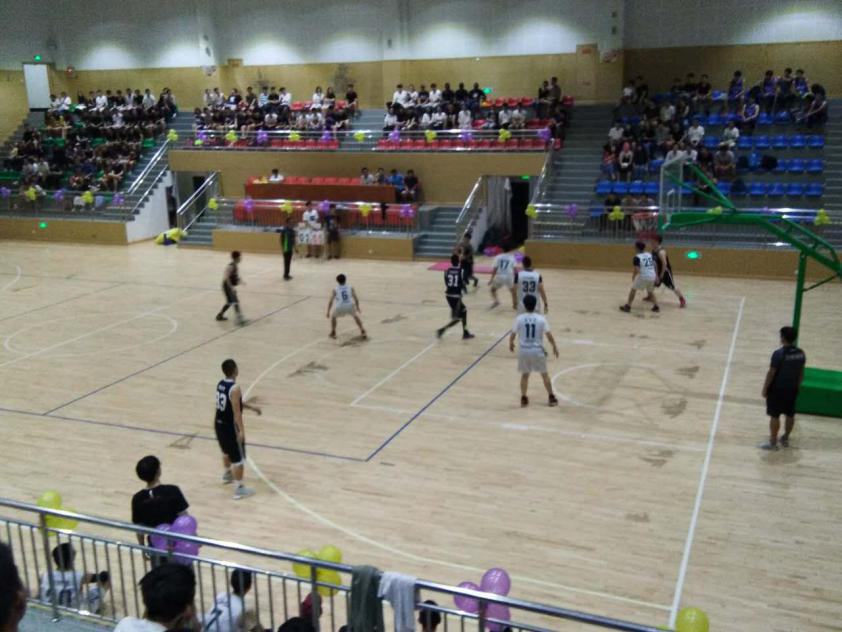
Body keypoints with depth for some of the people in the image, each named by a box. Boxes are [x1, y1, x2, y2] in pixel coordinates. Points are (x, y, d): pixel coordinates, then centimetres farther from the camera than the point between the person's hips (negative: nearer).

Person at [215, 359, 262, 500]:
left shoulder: (220, 384, 4)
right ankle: (239, 489, 4)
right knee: (238, 458, 0)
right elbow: (236, 411, -23)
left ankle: (227, 474, 52)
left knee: (227, 451, 31)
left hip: (219, 424, 9)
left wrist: (250, 406, 22)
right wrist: (241, 430, -20)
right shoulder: (234, 388, -23)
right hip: (230, 427, -9)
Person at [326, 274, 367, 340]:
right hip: (350, 307, 1)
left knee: (333, 316, 31)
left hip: (339, 307, -1)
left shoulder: (335, 290, 15)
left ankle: (333, 333, 26)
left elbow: (330, 301, 10)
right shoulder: (351, 288, 17)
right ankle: (362, 331, 24)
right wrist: (357, 307, 31)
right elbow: (356, 299, 15)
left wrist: (328, 312, 18)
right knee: (356, 315, 32)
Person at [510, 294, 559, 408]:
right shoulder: (541, 319, -8)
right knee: (544, 374, 16)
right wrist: (555, 347, 9)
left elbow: (513, 335, -1)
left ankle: (523, 398, 16)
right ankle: (552, 398, 20)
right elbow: (549, 335, -6)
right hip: (538, 350, 0)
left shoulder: (519, 318, -7)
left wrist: (511, 344, 20)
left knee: (525, 375, 17)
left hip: (524, 350, 0)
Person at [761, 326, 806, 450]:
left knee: (774, 416, 3)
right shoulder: (800, 353, -3)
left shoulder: (779, 354, -21)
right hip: (792, 389, 6)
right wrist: (797, 386, 20)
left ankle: (773, 442, 9)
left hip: (777, 389, -6)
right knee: (790, 415, 17)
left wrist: (765, 389, -8)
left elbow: (771, 373, -17)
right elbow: (801, 372, 7)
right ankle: (785, 439, 31)